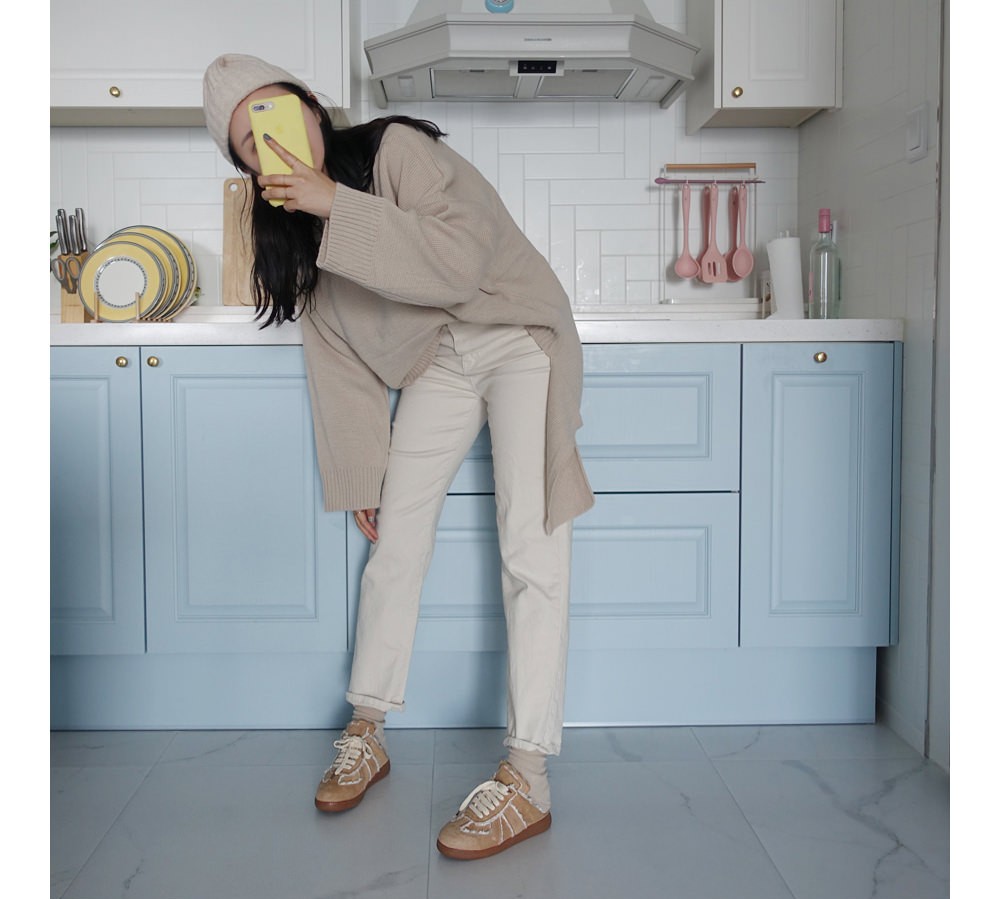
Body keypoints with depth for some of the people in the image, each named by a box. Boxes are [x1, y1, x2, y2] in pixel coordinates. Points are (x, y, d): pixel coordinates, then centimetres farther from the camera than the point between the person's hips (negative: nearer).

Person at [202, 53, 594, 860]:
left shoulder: (397, 149, -19)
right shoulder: (298, 237, 2)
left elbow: (459, 262, -33)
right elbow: (338, 364, 5)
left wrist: (338, 206, -34)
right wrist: (360, 477, 4)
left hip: (518, 336, -6)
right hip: (437, 362, 6)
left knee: (529, 546, -16)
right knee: (396, 539, 3)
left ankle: (527, 781, -16)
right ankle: (368, 732, 18)